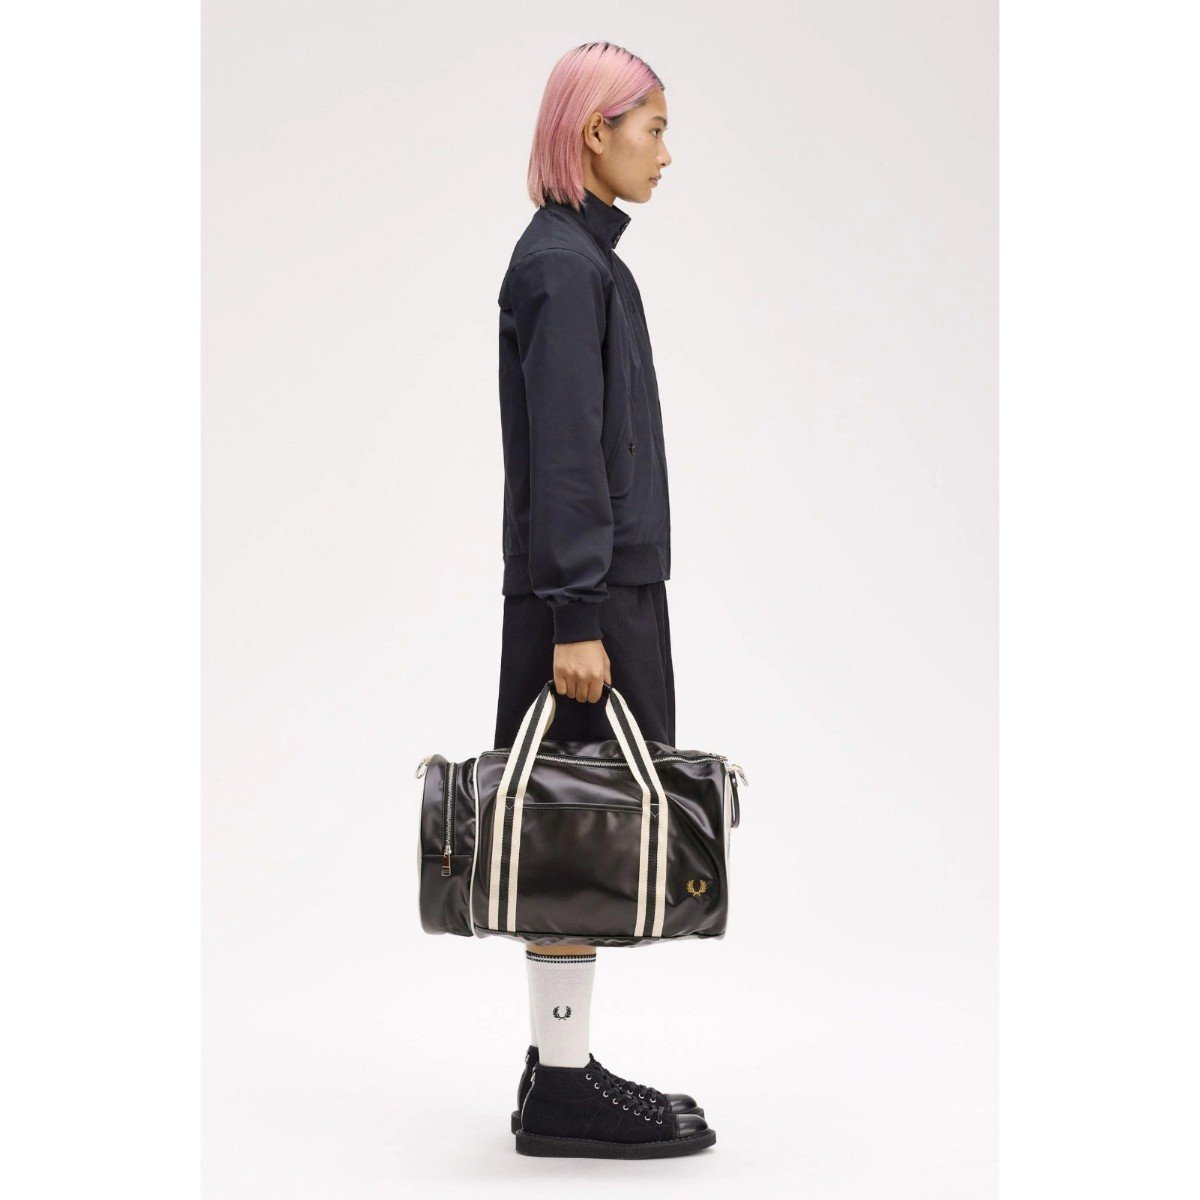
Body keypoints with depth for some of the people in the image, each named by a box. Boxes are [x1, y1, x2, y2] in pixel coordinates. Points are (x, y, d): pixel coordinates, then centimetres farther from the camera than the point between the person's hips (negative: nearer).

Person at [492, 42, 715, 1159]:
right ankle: (562, 1090, 3)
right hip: (588, 592, -10)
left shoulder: (579, 256, 17)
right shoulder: (563, 264, -13)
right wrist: (576, 615, -21)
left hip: (603, 582, 10)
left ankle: (561, 1065, 20)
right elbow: (565, 454, -19)